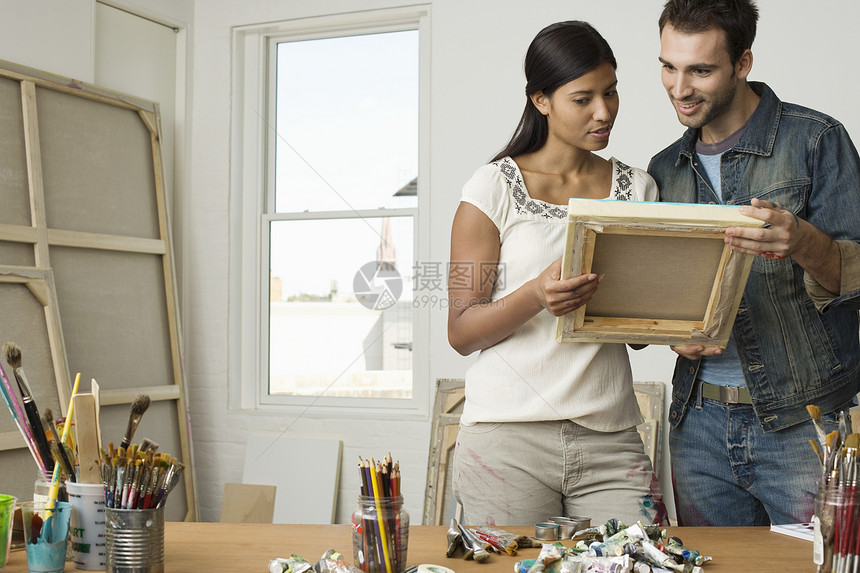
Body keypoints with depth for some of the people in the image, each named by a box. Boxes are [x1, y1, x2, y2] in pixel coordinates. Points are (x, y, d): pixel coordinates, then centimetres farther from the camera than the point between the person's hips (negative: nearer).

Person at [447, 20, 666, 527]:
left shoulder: (637, 189, 11)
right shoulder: (496, 188, -1)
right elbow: (461, 332, -4)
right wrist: (536, 295, -22)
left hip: (610, 439, 3)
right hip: (508, 438, -3)